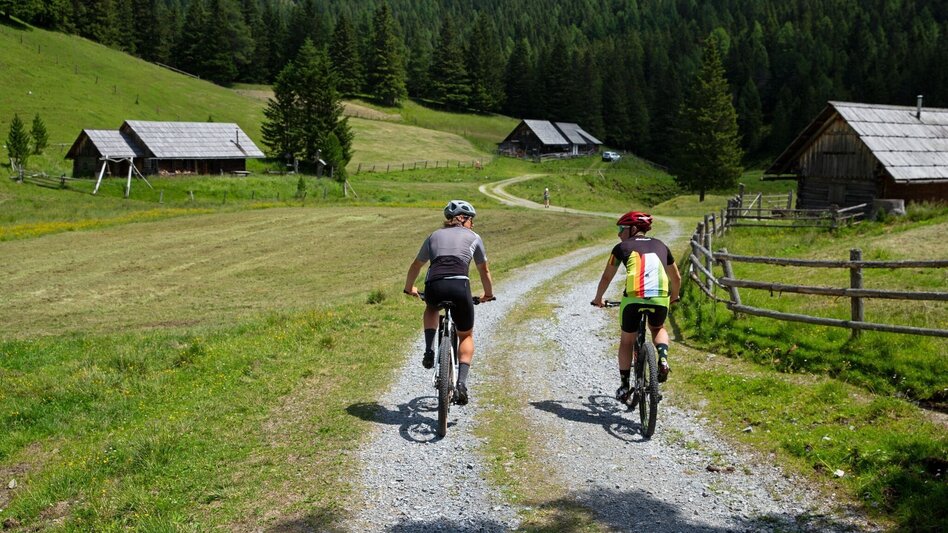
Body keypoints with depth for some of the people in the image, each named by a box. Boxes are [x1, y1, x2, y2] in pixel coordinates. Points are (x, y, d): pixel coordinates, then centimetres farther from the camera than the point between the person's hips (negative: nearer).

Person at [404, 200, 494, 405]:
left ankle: (429, 350, 16)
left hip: (433, 287, 2)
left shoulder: (435, 236, 25)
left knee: (431, 308, 39)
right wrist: (488, 293, 45)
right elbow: (484, 270, 28)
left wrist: (409, 288, 50)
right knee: (466, 336, 19)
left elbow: (416, 265, 34)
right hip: (459, 286, -2)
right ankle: (461, 382, -1)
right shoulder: (473, 237, 20)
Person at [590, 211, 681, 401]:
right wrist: (673, 297, 50)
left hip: (633, 298, -2)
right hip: (660, 299, 2)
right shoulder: (660, 246, 24)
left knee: (627, 341, 20)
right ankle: (663, 358, 4)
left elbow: (607, 277, 21)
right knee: (658, 329, 33)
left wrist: (598, 298, 37)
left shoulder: (622, 247, 15)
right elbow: (676, 278, 32)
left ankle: (624, 387, 24)